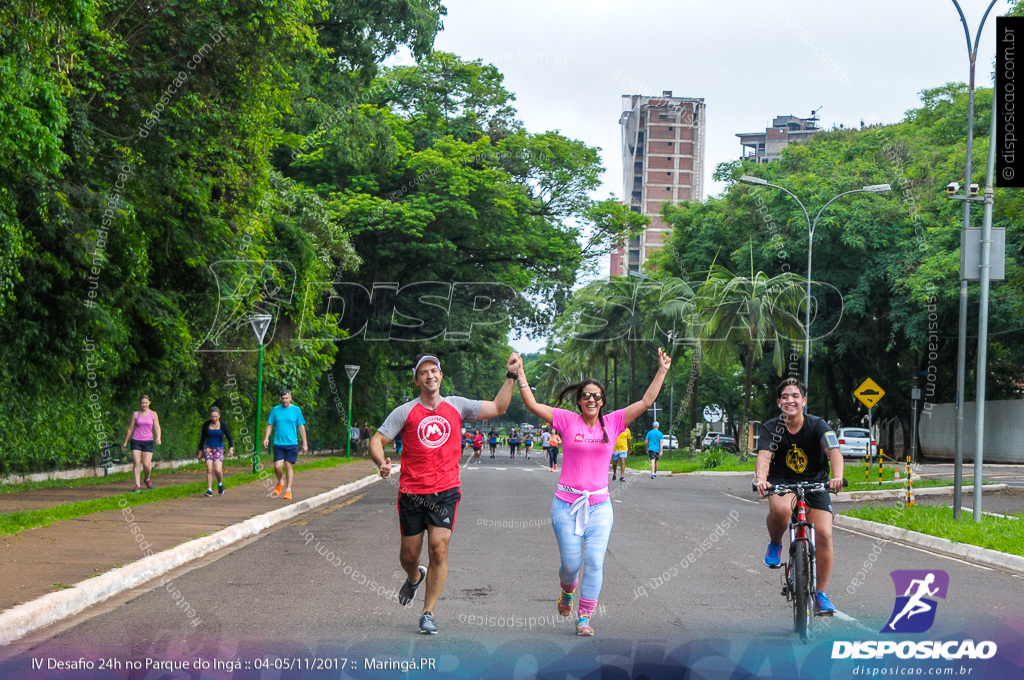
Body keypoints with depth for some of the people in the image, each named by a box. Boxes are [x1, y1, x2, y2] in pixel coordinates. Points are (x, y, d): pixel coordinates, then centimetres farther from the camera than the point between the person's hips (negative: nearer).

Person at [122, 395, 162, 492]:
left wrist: (158, 438, -18)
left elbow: (157, 427, 1)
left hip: (148, 441, -1)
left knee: (146, 464, -7)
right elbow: (130, 429, 13)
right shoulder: (135, 414, 8)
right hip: (136, 441, 1)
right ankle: (137, 485, -10)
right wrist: (125, 442, 13)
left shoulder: (153, 414, 7)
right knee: (136, 463, -10)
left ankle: (148, 479, 24)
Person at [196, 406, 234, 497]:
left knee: (218, 470, -13)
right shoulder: (206, 425, 1)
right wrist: (200, 450, 14)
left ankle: (220, 484, 16)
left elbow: (229, 437, 0)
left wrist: (231, 448, -15)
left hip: (218, 449, -1)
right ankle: (209, 490, -7)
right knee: (209, 469, -11)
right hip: (208, 448, 1)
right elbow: (203, 438, 12)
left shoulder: (223, 425, -3)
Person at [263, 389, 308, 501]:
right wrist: (266, 438, -3)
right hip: (278, 443, 1)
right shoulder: (275, 410, 7)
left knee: (288, 466, -3)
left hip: (292, 443, -1)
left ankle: (288, 490, 6)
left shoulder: (296, 410, 3)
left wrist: (304, 443, 3)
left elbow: (301, 427, 6)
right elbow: (270, 425, 12)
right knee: (277, 467, -7)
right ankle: (280, 482, 24)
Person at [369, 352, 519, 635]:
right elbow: (377, 441, 0)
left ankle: (428, 613, -1)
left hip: (445, 491, 0)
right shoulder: (405, 412, 0)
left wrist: (511, 376, 1)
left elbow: (498, 408, 9)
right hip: (411, 493, 0)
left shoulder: (457, 406, 6)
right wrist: (382, 463, -20)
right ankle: (415, 577, 46)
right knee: (409, 555, 8)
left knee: (439, 549, -13)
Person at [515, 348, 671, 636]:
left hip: (599, 504, 1)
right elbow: (531, 404, -4)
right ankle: (567, 590, 35)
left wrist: (662, 371, 0)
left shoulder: (613, 422, 5)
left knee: (595, 560, -10)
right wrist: (520, 373, -9)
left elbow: (646, 401, 4)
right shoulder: (568, 420, 0)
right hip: (566, 503, -1)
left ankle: (584, 617, 0)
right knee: (571, 563, -1)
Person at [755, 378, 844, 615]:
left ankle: (820, 593, 3)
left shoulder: (817, 425, -13)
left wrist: (837, 477, -48)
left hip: (815, 482, 1)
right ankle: (775, 544, -2)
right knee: (780, 509, -36)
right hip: (783, 481, -1)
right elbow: (764, 456, -26)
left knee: (824, 535, -14)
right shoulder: (771, 428, -11)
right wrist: (761, 479, -48)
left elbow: (834, 451, -28)